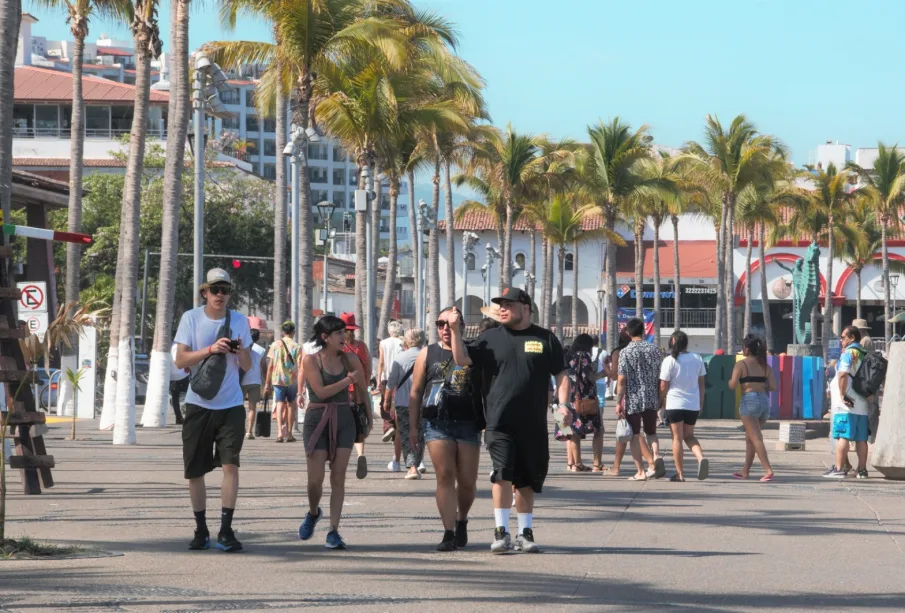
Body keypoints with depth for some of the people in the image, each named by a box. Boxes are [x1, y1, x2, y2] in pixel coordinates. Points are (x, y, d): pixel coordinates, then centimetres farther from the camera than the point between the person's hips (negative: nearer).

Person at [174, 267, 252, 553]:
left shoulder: (239, 320, 4)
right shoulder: (191, 318, -1)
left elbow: (247, 367, 7)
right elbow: (180, 360, -8)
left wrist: (241, 352, -15)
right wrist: (210, 349, -21)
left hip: (231, 405, 0)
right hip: (199, 404, 0)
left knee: (230, 463, -12)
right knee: (194, 471, 5)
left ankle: (226, 531, -9)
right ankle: (201, 531, 18)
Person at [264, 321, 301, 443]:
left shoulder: (275, 345, 3)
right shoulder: (297, 347, -1)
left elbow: (270, 365, 2)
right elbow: (300, 368, -6)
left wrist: (267, 383, 8)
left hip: (278, 379, 0)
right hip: (292, 380, 0)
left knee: (280, 405, -3)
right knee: (290, 405, 15)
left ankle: (280, 432, -22)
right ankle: (289, 434, 19)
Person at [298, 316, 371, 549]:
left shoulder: (349, 360, 4)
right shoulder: (311, 360, -5)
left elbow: (362, 391, 14)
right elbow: (321, 391, -15)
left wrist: (368, 419, 18)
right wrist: (348, 380, -13)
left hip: (344, 420, 2)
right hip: (318, 420, -2)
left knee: (338, 477, -2)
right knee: (315, 479, -3)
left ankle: (334, 531, 0)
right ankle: (313, 513, 28)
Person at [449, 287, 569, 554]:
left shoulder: (545, 339, 7)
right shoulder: (491, 338, 8)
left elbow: (560, 375, 7)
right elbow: (462, 359, 1)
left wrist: (563, 403, -6)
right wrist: (455, 330, -10)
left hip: (533, 424, 1)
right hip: (499, 421, -1)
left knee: (527, 480, 10)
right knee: (502, 473, -15)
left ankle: (525, 533, 20)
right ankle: (501, 532, -11)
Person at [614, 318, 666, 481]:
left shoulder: (625, 352, -8)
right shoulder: (654, 349, 2)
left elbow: (621, 379, -11)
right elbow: (660, 376, 6)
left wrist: (618, 402, -7)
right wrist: (661, 397, 16)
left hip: (633, 399, -3)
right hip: (652, 399, 3)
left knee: (635, 435, 6)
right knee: (651, 432, 16)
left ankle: (640, 472, 4)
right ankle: (655, 457, -12)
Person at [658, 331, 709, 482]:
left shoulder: (670, 360, -10)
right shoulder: (697, 359, 3)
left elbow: (663, 386, -8)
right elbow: (701, 383, 9)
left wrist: (661, 402, 9)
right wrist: (701, 403, 17)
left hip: (675, 404, -4)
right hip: (693, 404, 4)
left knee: (677, 438, 4)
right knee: (689, 436, 18)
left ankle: (680, 473, 5)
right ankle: (701, 458, -9)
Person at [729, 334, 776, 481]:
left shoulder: (741, 364, -4)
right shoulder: (765, 366, 11)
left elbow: (733, 385, -11)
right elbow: (773, 387, 5)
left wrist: (729, 381, 11)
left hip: (749, 400, -6)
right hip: (764, 401, 6)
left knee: (756, 438, -8)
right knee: (750, 438, 18)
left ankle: (768, 470, -21)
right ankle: (745, 471, 23)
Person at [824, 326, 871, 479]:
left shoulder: (848, 353, -9)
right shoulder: (865, 355, 15)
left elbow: (843, 375, -23)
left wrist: (842, 395, -18)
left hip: (847, 405, -8)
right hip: (862, 405, 8)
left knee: (843, 437, -7)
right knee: (861, 438, 9)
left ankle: (839, 469, -9)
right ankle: (862, 469, 11)